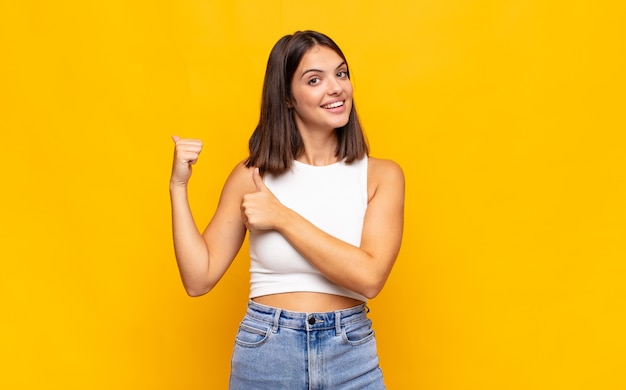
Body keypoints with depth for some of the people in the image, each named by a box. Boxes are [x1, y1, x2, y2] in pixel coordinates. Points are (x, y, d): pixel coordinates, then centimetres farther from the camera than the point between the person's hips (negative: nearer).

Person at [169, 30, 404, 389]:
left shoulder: (381, 175, -5)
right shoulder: (252, 176, -3)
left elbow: (370, 277, -17)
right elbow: (199, 278, -4)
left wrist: (283, 217, -16)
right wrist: (179, 187, -10)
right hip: (264, 355, 1)